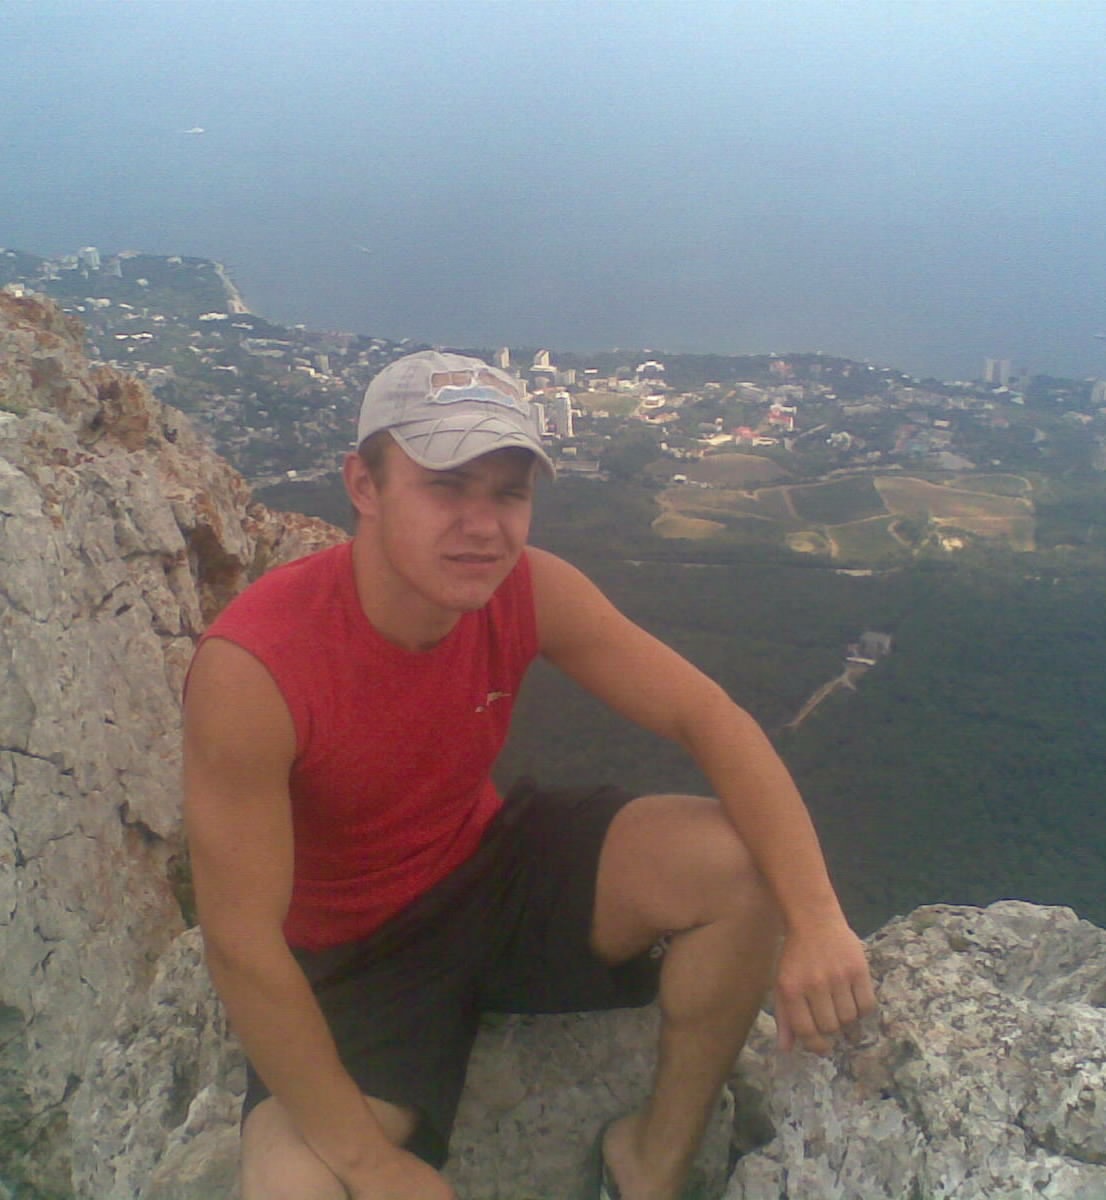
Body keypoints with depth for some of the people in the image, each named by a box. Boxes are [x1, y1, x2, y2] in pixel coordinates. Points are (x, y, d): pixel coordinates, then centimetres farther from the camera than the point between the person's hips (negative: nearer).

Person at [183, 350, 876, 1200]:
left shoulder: (532, 593, -17)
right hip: (349, 962, -3)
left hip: (493, 868, 4)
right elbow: (242, 946, -26)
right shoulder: (252, 667, -31)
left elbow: (709, 718, -16)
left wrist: (815, 919, -29)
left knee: (739, 865, -17)